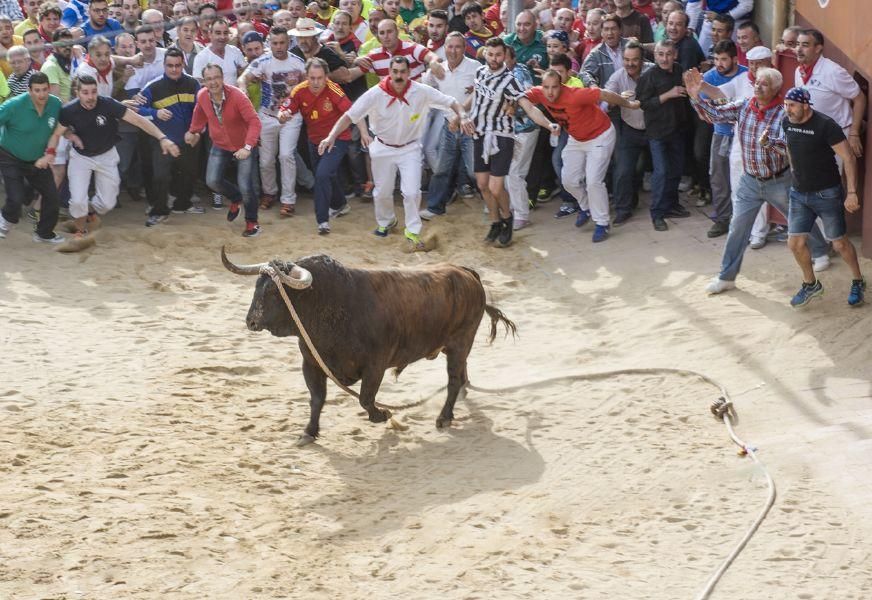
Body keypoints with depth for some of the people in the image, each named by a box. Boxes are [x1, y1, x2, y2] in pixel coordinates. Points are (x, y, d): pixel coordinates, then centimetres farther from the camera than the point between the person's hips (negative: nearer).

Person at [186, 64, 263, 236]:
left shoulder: (237, 96, -29)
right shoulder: (202, 96, -13)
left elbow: (254, 122, -31)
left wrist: (247, 147, -40)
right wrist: (194, 131, 15)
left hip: (243, 147, -4)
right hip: (220, 146, 4)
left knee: (245, 187, -9)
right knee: (212, 181, -7)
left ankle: (251, 222, 17)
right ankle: (236, 198, 27)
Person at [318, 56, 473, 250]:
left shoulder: (421, 92, -18)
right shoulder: (376, 94, -21)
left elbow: (450, 102, -8)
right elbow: (349, 116, -20)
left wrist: (462, 117, -28)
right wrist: (331, 137, -32)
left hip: (410, 148, 0)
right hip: (383, 148, 0)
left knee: (412, 192, -9)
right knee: (382, 192, 12)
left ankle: (413, 231, 13)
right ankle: (386, 222, 43)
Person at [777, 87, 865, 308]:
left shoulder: (826, 126, -21)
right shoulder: (787, 123, -3)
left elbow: (849, 158, -18)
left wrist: (852, 193, -21)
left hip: (827, 194, -5)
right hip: (799, 193, 5)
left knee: (840, 243, 5)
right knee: (795, 243, 2)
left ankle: (858, 283, 27)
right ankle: (811, 285, 23)